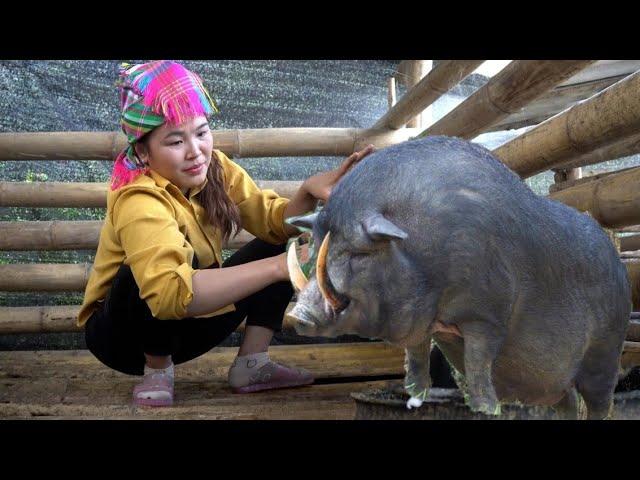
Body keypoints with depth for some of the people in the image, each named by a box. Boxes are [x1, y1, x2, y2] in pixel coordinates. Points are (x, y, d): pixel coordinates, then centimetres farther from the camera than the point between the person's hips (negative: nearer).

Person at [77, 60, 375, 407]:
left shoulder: (214, 168, -9)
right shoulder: (137, 200, -31)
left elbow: (276, 223, -15)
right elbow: (168, 291, -48)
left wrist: (308, 191, -37)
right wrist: (278, 266, -52)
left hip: (185, 322, 7)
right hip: (121, 332, -6)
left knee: (284, 245, -7)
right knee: (163, 271, -39)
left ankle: (251, 364, -6)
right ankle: (157, 371, -13)